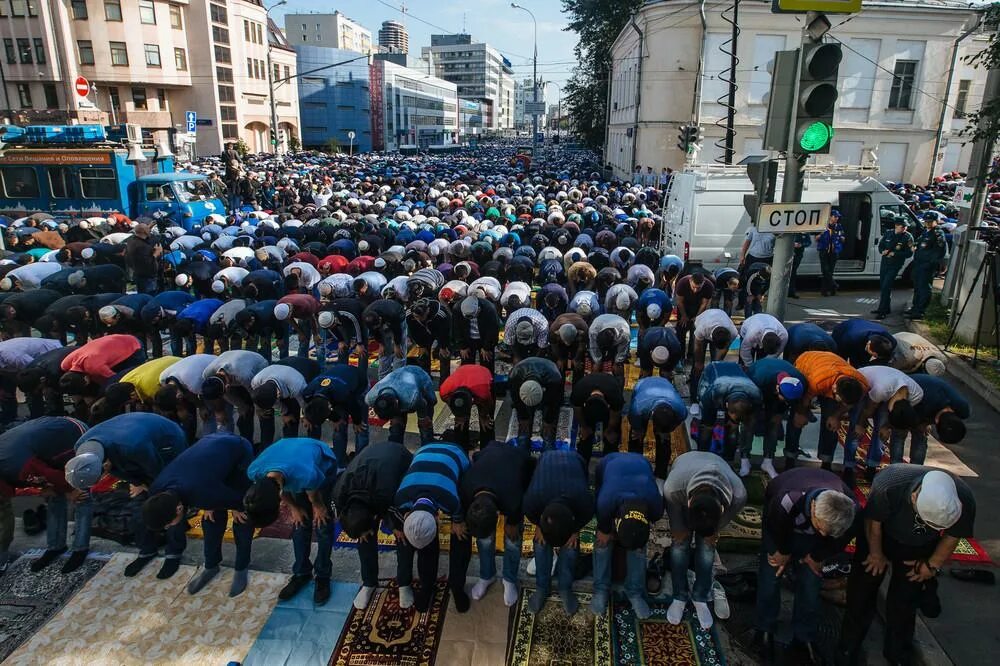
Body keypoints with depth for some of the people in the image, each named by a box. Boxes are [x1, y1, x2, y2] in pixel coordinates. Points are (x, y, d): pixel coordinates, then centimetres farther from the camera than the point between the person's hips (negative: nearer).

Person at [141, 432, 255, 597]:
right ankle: (211, 565, 23)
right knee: (212, 515, 4)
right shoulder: (157, 491, -21)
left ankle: (242, 568, 12)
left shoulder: (203, 493, -41)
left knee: (242, 515, -5)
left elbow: (239, 501, -22)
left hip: (239, 451, -5)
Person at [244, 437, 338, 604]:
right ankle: (302, 572, 22)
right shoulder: (254, 472, -32)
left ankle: (323, 576, 13)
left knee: (322, 523, -2)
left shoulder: (307, 476, -46)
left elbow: (313, 496, -21)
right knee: (300, 522, 5)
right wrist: (294, 508, 2)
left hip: (323, 464, -4)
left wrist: (318, 508, -2)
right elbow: (282, 490, -9)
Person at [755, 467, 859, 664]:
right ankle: (765, 630, 18)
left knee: (811, 579, -1)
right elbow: (777, 535, -24)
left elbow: (837, 542, -14)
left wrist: (815, 557, -2)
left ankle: (804, 639, 16)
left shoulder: (851, 511, -37)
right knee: (771, 574, -3)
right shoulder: (785, 504, -49)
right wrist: (784, 554, -5)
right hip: (780, 523, -2)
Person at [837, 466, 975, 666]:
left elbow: (952, 535, -10)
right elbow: (873, 521, -22)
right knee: (862, 590, 4)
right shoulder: (889, 485, -42)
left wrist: (933, 565, 0)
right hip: (880, 536, -1)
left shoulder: (964, 500, -33)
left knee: (904, 601, 7)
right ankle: (848, 649, 24)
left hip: (919, 549, 2)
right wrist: (876, 554, -7)